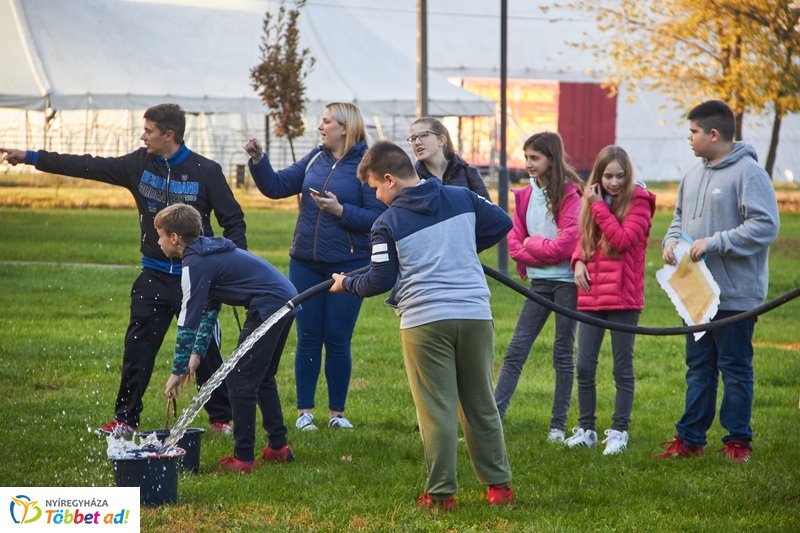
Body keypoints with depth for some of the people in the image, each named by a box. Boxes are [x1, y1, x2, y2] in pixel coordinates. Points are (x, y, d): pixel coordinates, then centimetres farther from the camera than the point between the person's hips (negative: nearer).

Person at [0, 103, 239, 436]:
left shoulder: (206, 171, -9)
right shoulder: (140, 164, 1)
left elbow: (233, 220, -4)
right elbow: (88, 167, 4)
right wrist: (31, 158, 3)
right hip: (154, 277, 4)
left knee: (205, 351, 1)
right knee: (138, 350, 4)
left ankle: (222, 419, 15)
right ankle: (126, 418, 14)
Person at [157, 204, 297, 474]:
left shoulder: (195, 265, -9)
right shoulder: (209, 251, 20)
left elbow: (188, 321, -8)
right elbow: (209, 309, 25)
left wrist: (178, 371, -2)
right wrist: (197, 352, 20)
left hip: (268, 306, -10)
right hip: (287, 298, 10)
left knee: (240, 381, -4)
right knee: (263, 377, 22)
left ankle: (243, 458, -2)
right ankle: (278, 447, 28)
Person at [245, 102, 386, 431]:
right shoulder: (316, 159, 6)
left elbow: (379, 218, -16)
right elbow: (277, 186, 7)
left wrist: (341, 210, -23)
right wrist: (258, 160, -7)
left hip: (348, 266, -5)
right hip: (306, 264, 5)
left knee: (338, 341, 3)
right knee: (307, 339, 7)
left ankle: (337, 412, 15)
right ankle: (304, 411, 14)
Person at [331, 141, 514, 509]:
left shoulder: (388, 223, -4)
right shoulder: (462, 198, 6)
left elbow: (380, 281, -1)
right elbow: (502, 223, 15)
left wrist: (346, 284, 18)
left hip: (425, 320, -4)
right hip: (475, 315, 4)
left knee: (436, 410, 1)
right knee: (481, 405, 14)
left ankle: (441, 492, 3)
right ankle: (498, 485, 17)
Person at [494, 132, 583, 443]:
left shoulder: (569, 194, -7)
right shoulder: (525, 196, 10)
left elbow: (568, 242, -15)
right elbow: (514, 241, 4)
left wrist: (533, 245, -4)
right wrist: (545, 252, -10)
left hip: (566, 281, -5)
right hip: (538, 281, 5)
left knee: (563, 353, 4)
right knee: (516, 351, -1)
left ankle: (558, 426, 10)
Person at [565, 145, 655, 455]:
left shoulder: (637, 203, -5)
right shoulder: (592, 200, 11)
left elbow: (623, 240, -18)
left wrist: (599, 207, -15)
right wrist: (579, 260, 0)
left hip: (623, 299, -5)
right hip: (591, 298, 5)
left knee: (622, 368, 4)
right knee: (584, 366, 4)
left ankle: (619, 431, 10)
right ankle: (586, 429, 14)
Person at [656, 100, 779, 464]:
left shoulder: (749, 174, -14)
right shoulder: (694, 175, 11)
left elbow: (765, 227, -21)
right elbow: (680, 217, 24)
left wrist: (713, 243, -22)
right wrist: (672, 240, 2)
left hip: (735, 295, -8)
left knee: (735, 369, 1)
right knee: (698, 367, 13)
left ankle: (738, 440, 10)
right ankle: (690, 438, 19)